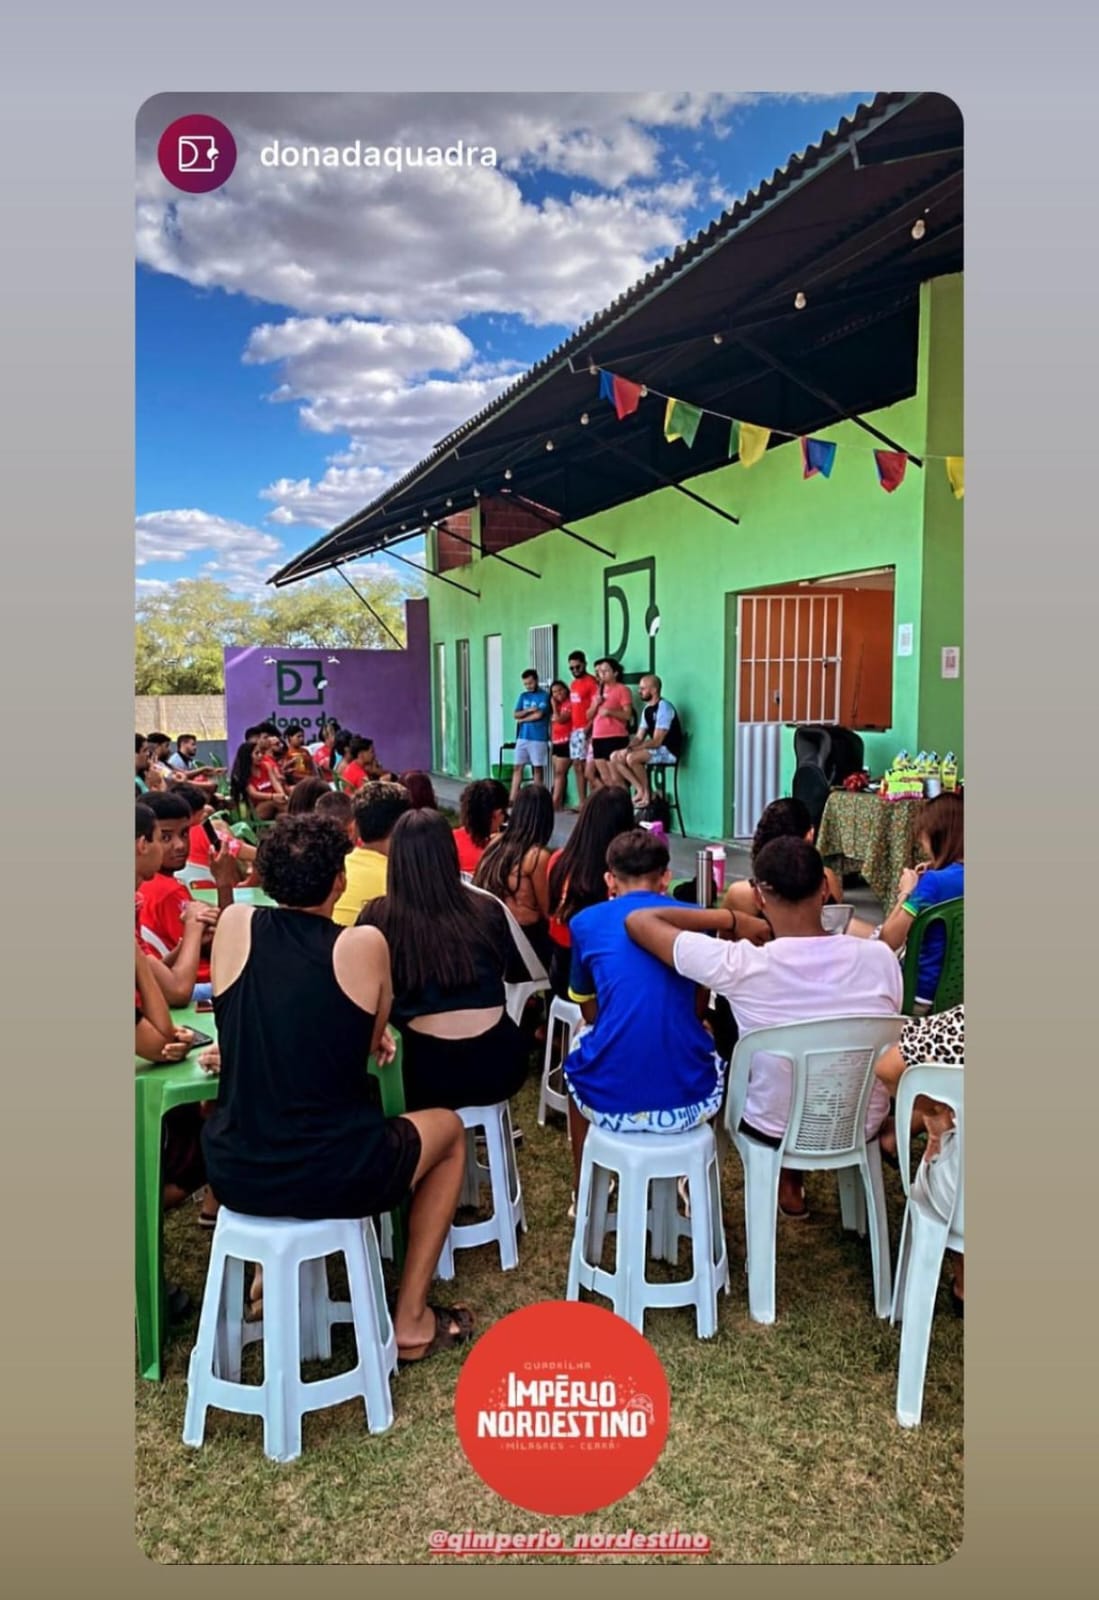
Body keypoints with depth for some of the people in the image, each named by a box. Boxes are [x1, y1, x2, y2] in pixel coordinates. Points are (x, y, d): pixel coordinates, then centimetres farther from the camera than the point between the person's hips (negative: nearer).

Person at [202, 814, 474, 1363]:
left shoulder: (235, 924, -2)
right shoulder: (364, 943, -10)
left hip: (233, 1170, 4)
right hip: (332, 1175, -4)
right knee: (448, 1128, 25)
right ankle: (411, 1320, 24)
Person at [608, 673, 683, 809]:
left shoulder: (664, 707, -17)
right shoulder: (647, 709, 11)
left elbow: (656, 741, -22)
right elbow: (639, 737, 11)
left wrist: (631, 749, -22)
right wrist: (628, 748, -11)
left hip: (668, 751, -9)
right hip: (654, 749, 9)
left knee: (632, 758, -31)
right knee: (615, 757, 0)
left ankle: (647, 792, -12)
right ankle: (640, 789, -1)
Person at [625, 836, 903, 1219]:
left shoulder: (740, 965, -29)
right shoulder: (880, 957, -20)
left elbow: (638, 922, -21)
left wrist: (727, 918, -11)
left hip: (775, 1131, -2)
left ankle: (787, 1183, 44)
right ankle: (791, 1179, 44)